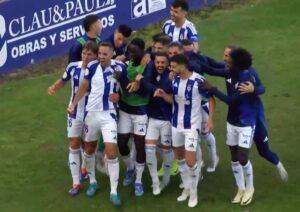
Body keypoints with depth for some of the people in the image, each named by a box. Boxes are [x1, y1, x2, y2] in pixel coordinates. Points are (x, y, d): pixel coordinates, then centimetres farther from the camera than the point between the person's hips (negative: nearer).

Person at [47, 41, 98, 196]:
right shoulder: (73, 67, -10)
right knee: (74, 145, 0)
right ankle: (76, 183, 5)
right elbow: (63, 80, 8)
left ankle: (85, 168, 45)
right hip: (75, 113, 2)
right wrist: (53, 87, -11)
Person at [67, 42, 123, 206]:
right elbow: (84, 86, 3)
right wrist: (73, 104, 1)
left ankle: (114, 192, -1)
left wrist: (118, 95, -8)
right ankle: (92, 182, 36)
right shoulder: (92, 66, -10)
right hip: (91, 113, 2)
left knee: (111, 152, -10)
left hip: (109, 115, -2)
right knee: (89, 149, 15)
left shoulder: (119, 67, -12)